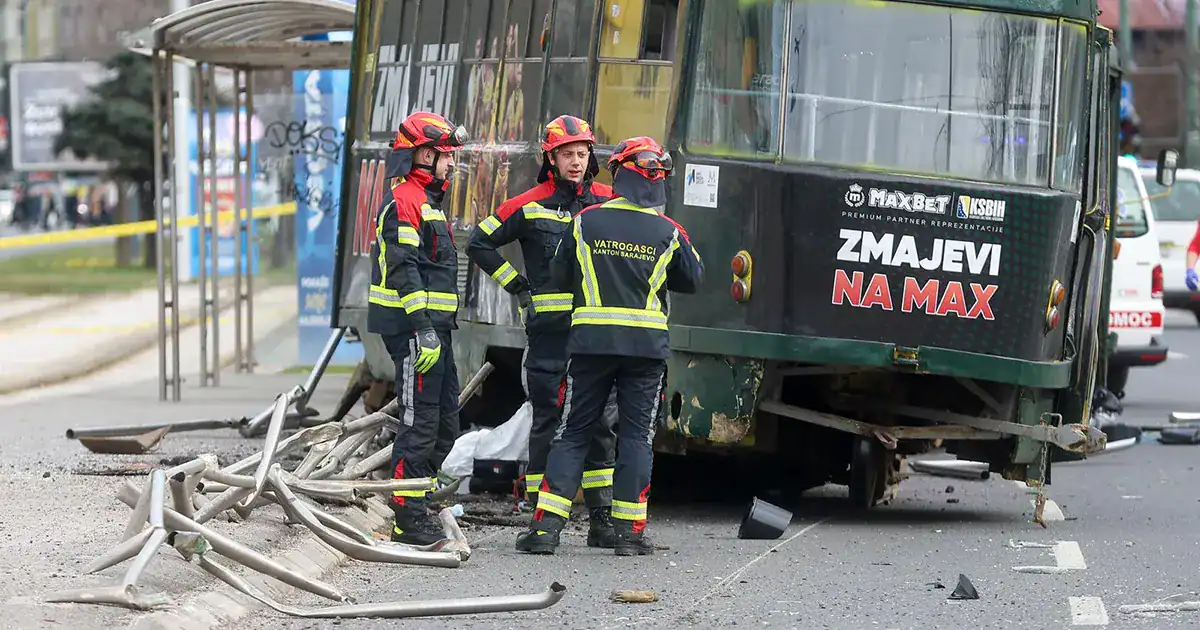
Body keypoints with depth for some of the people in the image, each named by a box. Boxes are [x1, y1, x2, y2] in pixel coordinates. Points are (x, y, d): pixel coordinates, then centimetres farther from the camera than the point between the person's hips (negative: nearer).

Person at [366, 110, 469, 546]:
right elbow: (404, 272, -21)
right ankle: (408, 520, -7)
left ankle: (415, 507, 20)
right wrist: (423, 331, -25)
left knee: (445, 424, 13)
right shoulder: (405, 201, -12)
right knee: (420, 422, -9)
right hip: (414, 328, -11)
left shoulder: (426, 201, 21)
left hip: (432, 328, 11)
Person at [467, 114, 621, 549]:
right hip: (549, 329, -3)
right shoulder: (530, 207, 0)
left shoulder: (608, 201, 8)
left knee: (602, 423, 4)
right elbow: (480, 243, 7)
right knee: (548, 423, -1)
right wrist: (516, 286, 3)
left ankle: (600, 519, 10)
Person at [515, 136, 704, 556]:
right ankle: (630, 532, 4)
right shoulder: (668, 233, -2)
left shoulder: (586, 222, -1)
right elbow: (692, 281, 11)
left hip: (591, 342, 0)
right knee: (636, 436, 6)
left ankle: (546, 526, -2)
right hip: (647, 346, 0)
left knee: (572, 433, 6)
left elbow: (560, 275, 7)